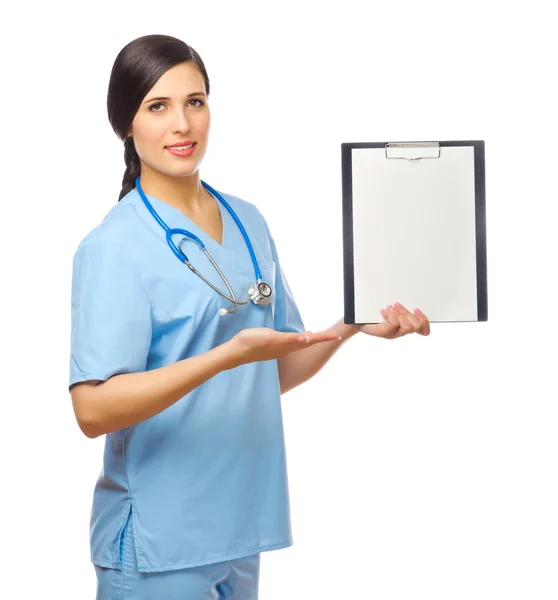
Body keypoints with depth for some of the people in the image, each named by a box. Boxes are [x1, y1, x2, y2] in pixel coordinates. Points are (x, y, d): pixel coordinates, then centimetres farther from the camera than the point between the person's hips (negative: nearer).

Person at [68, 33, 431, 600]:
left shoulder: (249, 223, 10)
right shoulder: (113, 246, -11)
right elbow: (93, 409, -20)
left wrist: (348, 327, -1)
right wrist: (229, 355, -28)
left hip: (240, 530, 6)